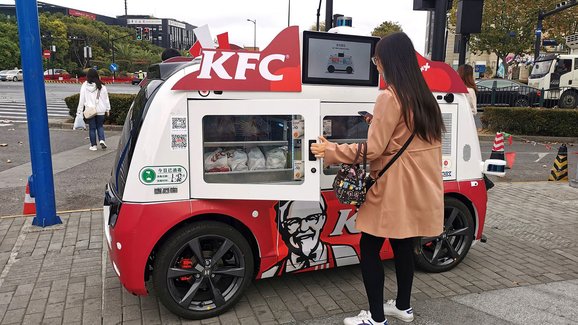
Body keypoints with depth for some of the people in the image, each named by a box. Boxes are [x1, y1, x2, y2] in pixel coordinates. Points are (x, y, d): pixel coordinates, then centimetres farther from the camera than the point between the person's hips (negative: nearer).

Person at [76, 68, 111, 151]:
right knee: (100, 126, 15)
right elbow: (106, 98, 4)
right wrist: (107, 109, 13)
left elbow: (81, 99, -1)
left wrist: (79, 111, 4)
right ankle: (102, 140, -5)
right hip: (101, 110, 1)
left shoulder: (84, 86, -5)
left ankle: (93, 145, 12)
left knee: (92, 128, 7)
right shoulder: (101, 86, -2)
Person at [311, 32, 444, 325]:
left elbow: (373, 150, -16)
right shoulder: (424, 96, 10)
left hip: (395, 188, -8)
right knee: (403, 246, 18)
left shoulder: (390, 97, -15)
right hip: (418, 188, 9)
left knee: (369, 248, 2)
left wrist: (330, 152, -7)